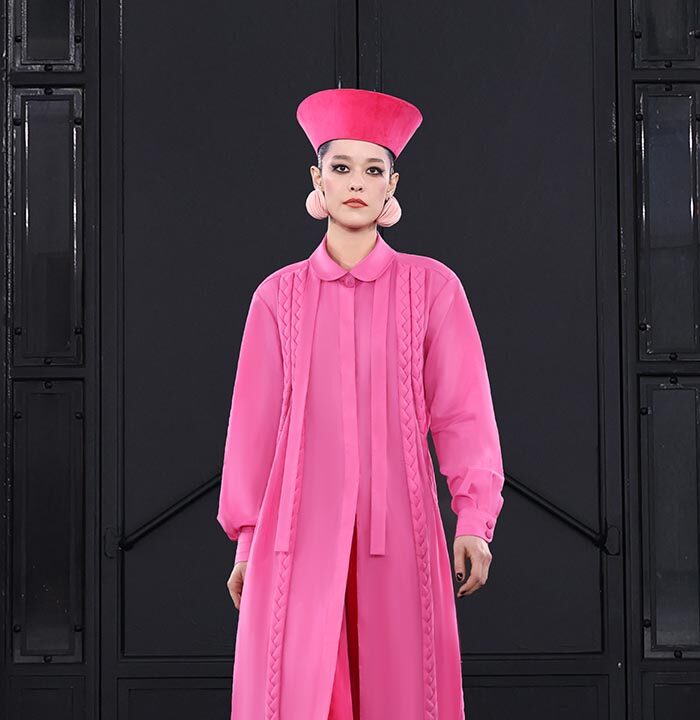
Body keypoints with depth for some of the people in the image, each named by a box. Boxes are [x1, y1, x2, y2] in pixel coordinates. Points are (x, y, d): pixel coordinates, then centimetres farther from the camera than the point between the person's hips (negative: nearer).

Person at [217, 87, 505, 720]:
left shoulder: (431, 286, 3)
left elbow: (462, 408, -1)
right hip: (300, 526, 1)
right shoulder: (280, 295, 7)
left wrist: (473, 517, -11)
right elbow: (254, 421, 9)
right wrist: (245, 538, 9)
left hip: (396, 526, -1)